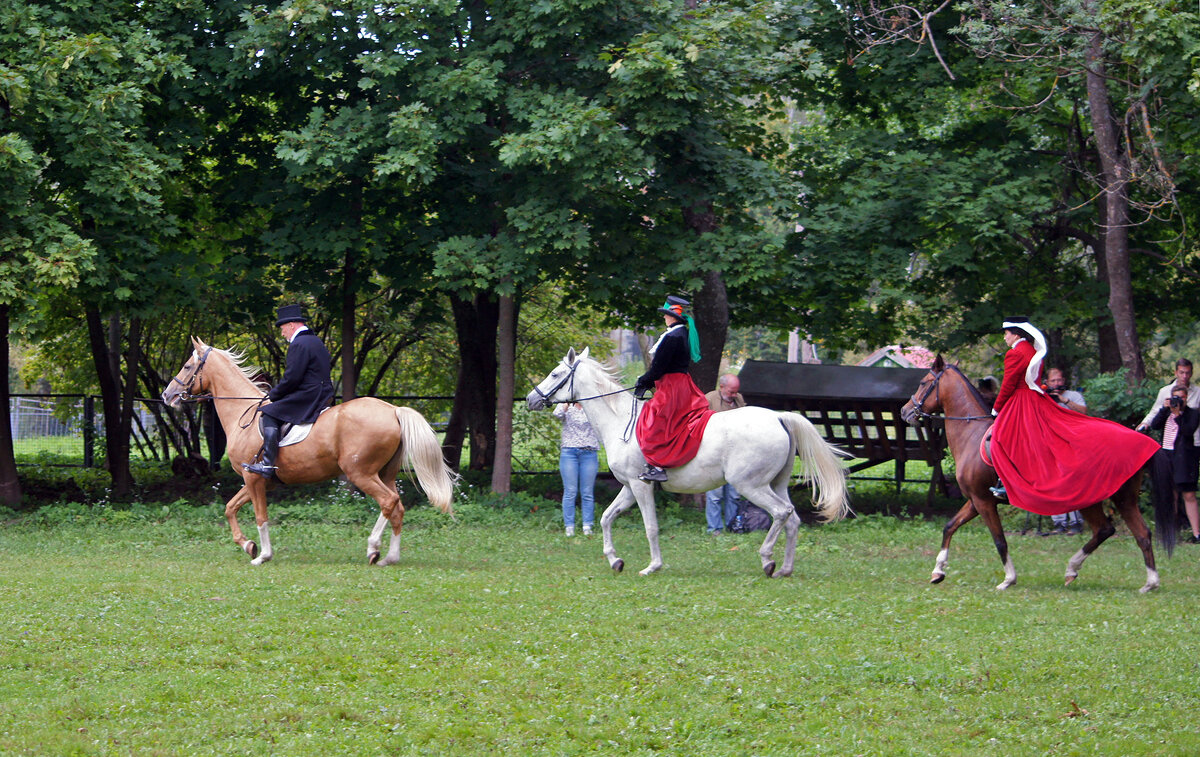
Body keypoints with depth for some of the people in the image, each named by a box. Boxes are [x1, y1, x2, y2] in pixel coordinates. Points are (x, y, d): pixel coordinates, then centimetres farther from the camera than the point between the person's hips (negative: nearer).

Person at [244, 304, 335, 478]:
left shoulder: (299, 345, -13)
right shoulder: (316, 341, 20)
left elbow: (291, 378, -18)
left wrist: (272, 395, -4)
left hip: (308, 397, -11)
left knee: (270, 414, -16)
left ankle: (268, 464, -26)